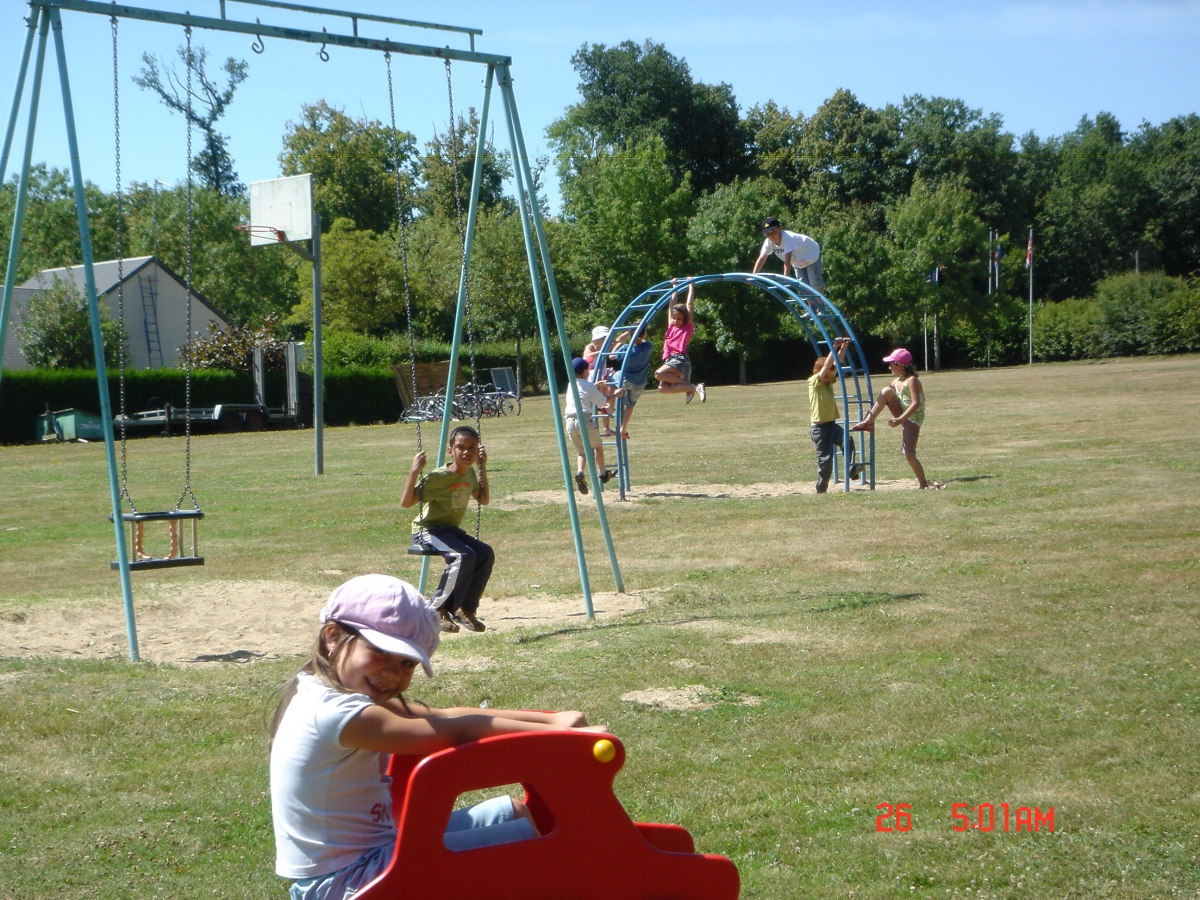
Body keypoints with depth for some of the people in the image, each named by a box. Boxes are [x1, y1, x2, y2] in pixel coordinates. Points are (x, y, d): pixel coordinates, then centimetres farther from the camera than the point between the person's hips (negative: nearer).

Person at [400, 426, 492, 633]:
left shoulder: (469, 474, 2)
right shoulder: (438, 477, -21)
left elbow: (483, 500, 18)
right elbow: (405, 503, -24)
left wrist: (483, 467, 10)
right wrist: (414, 471, -34)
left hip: (452, 530, 7)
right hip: (428, 530, -7)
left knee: (486, 554, -17)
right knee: (464, 556, -32)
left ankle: (466, 609, -4)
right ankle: (439, 611, -18)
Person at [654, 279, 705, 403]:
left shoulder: (688, 327, 5)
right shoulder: (671, 326, 20)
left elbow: (690, 304, 4)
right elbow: (672, 304, 28)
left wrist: (691, 286, 9)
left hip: (680, 360, -7)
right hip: (670, 360, 7)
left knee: (659, 374, -30)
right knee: (662, 388, -11)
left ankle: (690, 386, -21)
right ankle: (690, 387, -2)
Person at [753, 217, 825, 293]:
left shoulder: (787, 238, -41)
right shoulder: (768, 242, -21)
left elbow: (788, 259, -50)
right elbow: (761, 258, -24)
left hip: (811, 254, -6)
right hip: (798, 262, 6)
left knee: (816, 285, -4)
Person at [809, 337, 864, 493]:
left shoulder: (829, 382, 12)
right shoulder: (814, 382, -7)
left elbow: (836, 364, 4)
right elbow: (826, 366, -19)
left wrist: (843, 347, -7)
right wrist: (834, 347, -21)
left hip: (832, 424, 6)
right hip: (820, 427, -6)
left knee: (847, 439, -23)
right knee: (825, 458, -4)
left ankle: (852, 469, -23)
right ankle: (821, 489, 6)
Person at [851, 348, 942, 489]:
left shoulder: (912, 380, -18)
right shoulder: (897, 382, 8)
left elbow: (916, 404, -26)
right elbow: (882, 399, 18)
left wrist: (900, 420, -31)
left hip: (913, 418, -8)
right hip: (902, 415, 8)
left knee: (909, 454, -14)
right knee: (886, 391, -10)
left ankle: (924, 484, -4)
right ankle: (868, 422, -12)